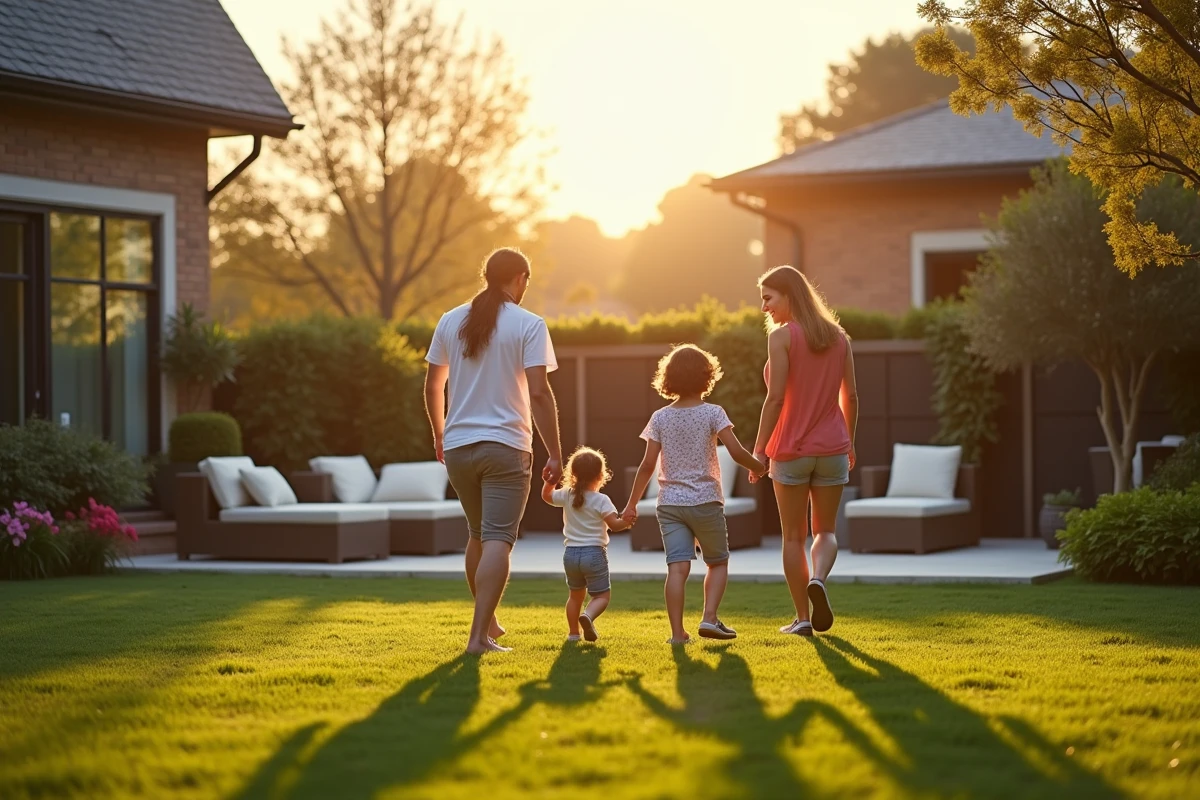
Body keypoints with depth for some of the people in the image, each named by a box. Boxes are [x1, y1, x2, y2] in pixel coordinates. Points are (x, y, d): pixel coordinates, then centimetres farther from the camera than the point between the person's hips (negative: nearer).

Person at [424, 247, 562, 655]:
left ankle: (488, 620, 33)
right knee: (498, 541, -6)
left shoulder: (451, 321, 7)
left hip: (457, 447, 5)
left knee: (478, 535, 21)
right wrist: (555, 454, -9)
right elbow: (539, 393, -13)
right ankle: (479, 636, -15)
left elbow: (432, 385, 13)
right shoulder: (529, 325, -6)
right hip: (506, 446, -5)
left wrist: (439, 435, 28)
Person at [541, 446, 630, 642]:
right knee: (602, 595, 2)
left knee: (575, 594, 21)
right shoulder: (601, 500, -10)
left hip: (571, 553, 5)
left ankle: (573, 632, 22)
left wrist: (550, 479, 24)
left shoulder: (567, 496, 2)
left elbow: (547, 495, 20)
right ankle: (588, 616, -28)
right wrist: (627, 521, -8)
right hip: (594, 553, -5)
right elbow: (614, 525, -17)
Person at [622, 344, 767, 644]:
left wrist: (632, 504, 7)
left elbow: (648, 464, 0)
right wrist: (758, 467, 8)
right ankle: (710, 617, 0)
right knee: (718, 563, 15)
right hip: (705, 501, -2)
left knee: (677, 566, -4)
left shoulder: (660, 418, 3)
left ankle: (677, 632, -10)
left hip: (670, 503, 2)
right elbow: (737, 452, -12)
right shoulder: (712, 413, -4)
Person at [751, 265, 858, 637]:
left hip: (791, 449, -4)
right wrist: (849, 443, 18)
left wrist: (758, 449, -11)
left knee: (793, 535, 8)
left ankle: (802, 617, 7)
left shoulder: (782, 337, -9)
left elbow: (776, 397, -15)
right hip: (831, 448, 4)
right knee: (825, 530, 13)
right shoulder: (837, 336, 6)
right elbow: (850, 396, 8)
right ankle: (818, 579, -17)